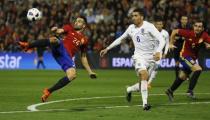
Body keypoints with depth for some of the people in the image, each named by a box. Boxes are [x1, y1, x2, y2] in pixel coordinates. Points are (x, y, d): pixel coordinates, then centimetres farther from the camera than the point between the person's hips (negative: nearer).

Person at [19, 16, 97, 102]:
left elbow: (83, 57, 29)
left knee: (72, 75, -24)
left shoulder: (84, 40, 24)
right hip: (59, 48, -2)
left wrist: (90, 72, 22)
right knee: (54, 40, -36)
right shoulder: (69, 28, 18)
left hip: (67, 56, 2)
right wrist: (55, 30, -28)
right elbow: (59, 31, -3)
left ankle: (49, 91, -11)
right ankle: (28, 45, -37)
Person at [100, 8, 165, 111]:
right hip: (139, 56, 1)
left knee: (142, 83, 3)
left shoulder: (149, 26, -9)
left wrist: (158, 52, -33)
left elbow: (161, 40, -16)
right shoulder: (131, 28, 6)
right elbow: (120, 39, 21)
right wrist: (107, 49, 19)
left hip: (150, 56, -1)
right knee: (144, 75, -25)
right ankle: (144, 103, -27)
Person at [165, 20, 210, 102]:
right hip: (185, 56, -6)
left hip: (193, 58, 6)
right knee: (198, 69, -25)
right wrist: (171, 43, -7)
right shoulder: (188, 33, -21)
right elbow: (174, 31, -10)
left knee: (182, 77, 18)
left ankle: (170, 91, 37)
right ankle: (190, 91, -17)